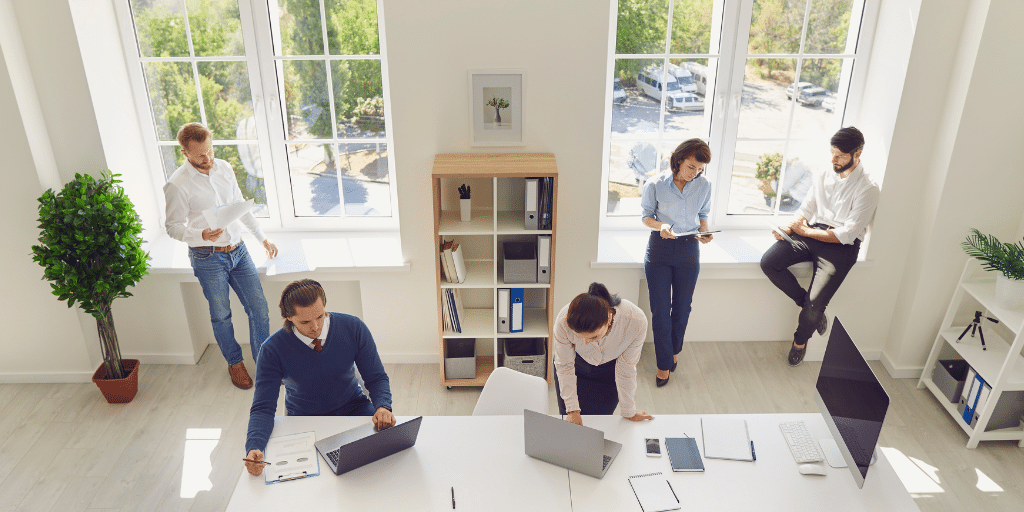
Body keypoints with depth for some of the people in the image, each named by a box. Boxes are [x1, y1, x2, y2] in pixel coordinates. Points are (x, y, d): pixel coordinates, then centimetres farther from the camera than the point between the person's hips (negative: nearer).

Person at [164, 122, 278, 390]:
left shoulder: (224, 168, 3)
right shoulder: (177, 184, -14)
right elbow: (173, 226, -8)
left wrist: (263, 239, 13)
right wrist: (202, 235, -28)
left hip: (238, 250, 5)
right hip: (208, 258, -4)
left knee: (259, 308, 4)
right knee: (221, 315, 10)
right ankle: (234, 363, 32)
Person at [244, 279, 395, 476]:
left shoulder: (353, 328, -13)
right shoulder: (273, 349, -16)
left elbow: (376, 378, -5)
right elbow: (263, 408, -13)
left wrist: (383, 407, -27)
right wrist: (254, 448, -33)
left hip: (353, 407, 2)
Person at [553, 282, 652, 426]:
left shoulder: (636, 322, -38)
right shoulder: (564, 320, -37)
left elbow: (626, 368, -21)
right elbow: (564, 365, -18)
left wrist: (628, 412, -7)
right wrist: (572, 410, -12)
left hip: (610, 370, 0)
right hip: (578, 366, 0)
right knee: (569, 423, 6)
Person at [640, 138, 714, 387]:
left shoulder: (704, 186, -2)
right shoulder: (656, 184, -9)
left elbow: (702, 215, 10)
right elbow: (646, 216, 0)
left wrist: (705, 232, -10)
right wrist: (660, 226, -20)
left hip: (688, 250, 2)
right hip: (660, 248, -2)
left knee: (682, 308, 12)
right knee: (660, 309, 1)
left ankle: (674, 350, 39)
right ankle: (664, 362, 17)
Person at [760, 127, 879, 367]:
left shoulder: (868, 189, -9)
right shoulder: (823, 177, 11)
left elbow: (847, 234, -13)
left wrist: (805, 231, -13)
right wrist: (789, 228, -7)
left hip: (841, 247, -5)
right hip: (812, 234, 6)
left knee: (815, 303, -18)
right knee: (768, 262, -21)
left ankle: (800, 341, 16)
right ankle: (808, 304, 2)